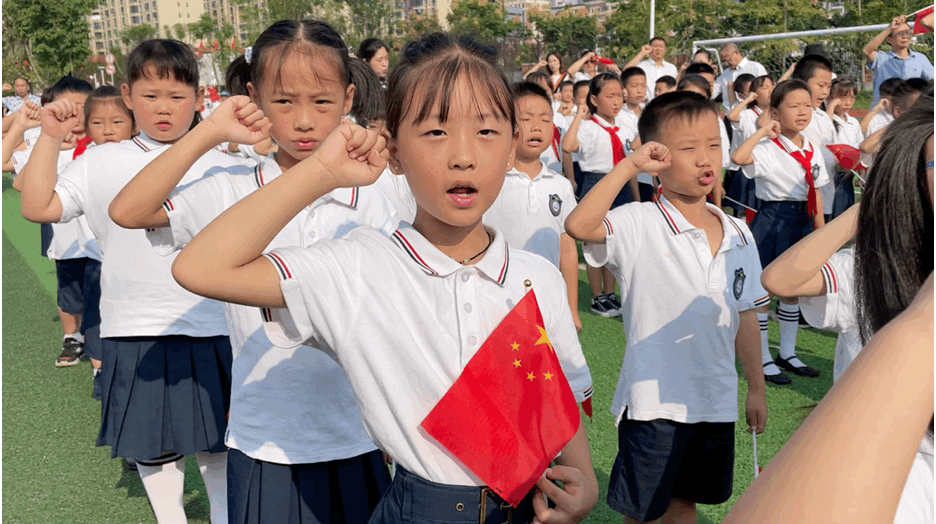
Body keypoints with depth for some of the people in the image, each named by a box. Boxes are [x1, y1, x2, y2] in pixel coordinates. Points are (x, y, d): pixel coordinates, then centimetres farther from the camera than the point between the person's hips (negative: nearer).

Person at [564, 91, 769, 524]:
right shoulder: (640, 226, -14)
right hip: (654, 401, -5)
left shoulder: (738, 236, 5)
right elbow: (578, 226, -33)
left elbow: (745, 317, 12)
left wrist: (756, 389, 14)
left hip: (717, 402, 5)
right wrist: (629, 166, -28)